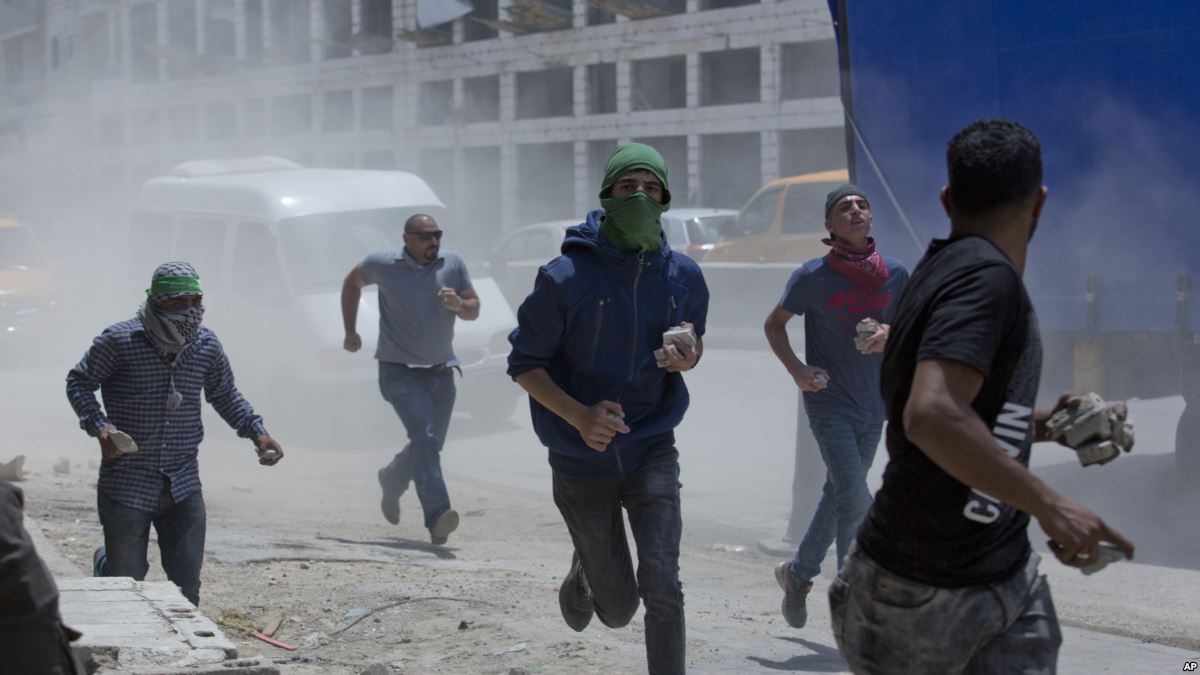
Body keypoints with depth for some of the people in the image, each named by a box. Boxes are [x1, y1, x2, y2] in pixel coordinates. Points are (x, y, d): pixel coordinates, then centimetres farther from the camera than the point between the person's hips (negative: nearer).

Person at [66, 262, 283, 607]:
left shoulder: (207, 345, 3)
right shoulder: (119, 341, -10)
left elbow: (225, 395, 16)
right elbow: (79, 383, 0)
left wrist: (257, 432, 2)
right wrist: (98, 426, -16)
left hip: (183, 485, 3)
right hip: (127, 484, -3)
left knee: (187, 582, 5)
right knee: (127, 579, 7)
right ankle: (105, 563, 41)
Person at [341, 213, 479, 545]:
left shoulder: (454, 264, 0)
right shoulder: (383, 265, -5)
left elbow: (474, 310, 5)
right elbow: (352, 282, 14)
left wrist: (458, 305, -19)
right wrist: (350, 331, 14)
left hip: (441, 371, 5)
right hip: (400, 371, -5)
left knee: (429, 444, 15)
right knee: (425, 436, -23)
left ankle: (392, 480, 47)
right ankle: (437, 517, -31)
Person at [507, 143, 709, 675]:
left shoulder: (684, 277, -3)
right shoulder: (566, 277, -16)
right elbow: (524, 363, -9)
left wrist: (686, 358, -12)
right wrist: (579, 415, -26)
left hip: (651, 451, 2)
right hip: (581, 459, -2)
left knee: (661, 582, -17)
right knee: (618, 609, 9)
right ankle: (584, 573, 47)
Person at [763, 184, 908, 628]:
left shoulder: (894, 275, 0)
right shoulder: (813, 277, -10)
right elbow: (774, 324, 3)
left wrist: (890, 335, -11)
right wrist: (796, 370, -12)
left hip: (872, 405, 5)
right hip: (829, 403, -5)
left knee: (839, 495, 16)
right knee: (855, 499, -15)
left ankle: (798, 574, 37)